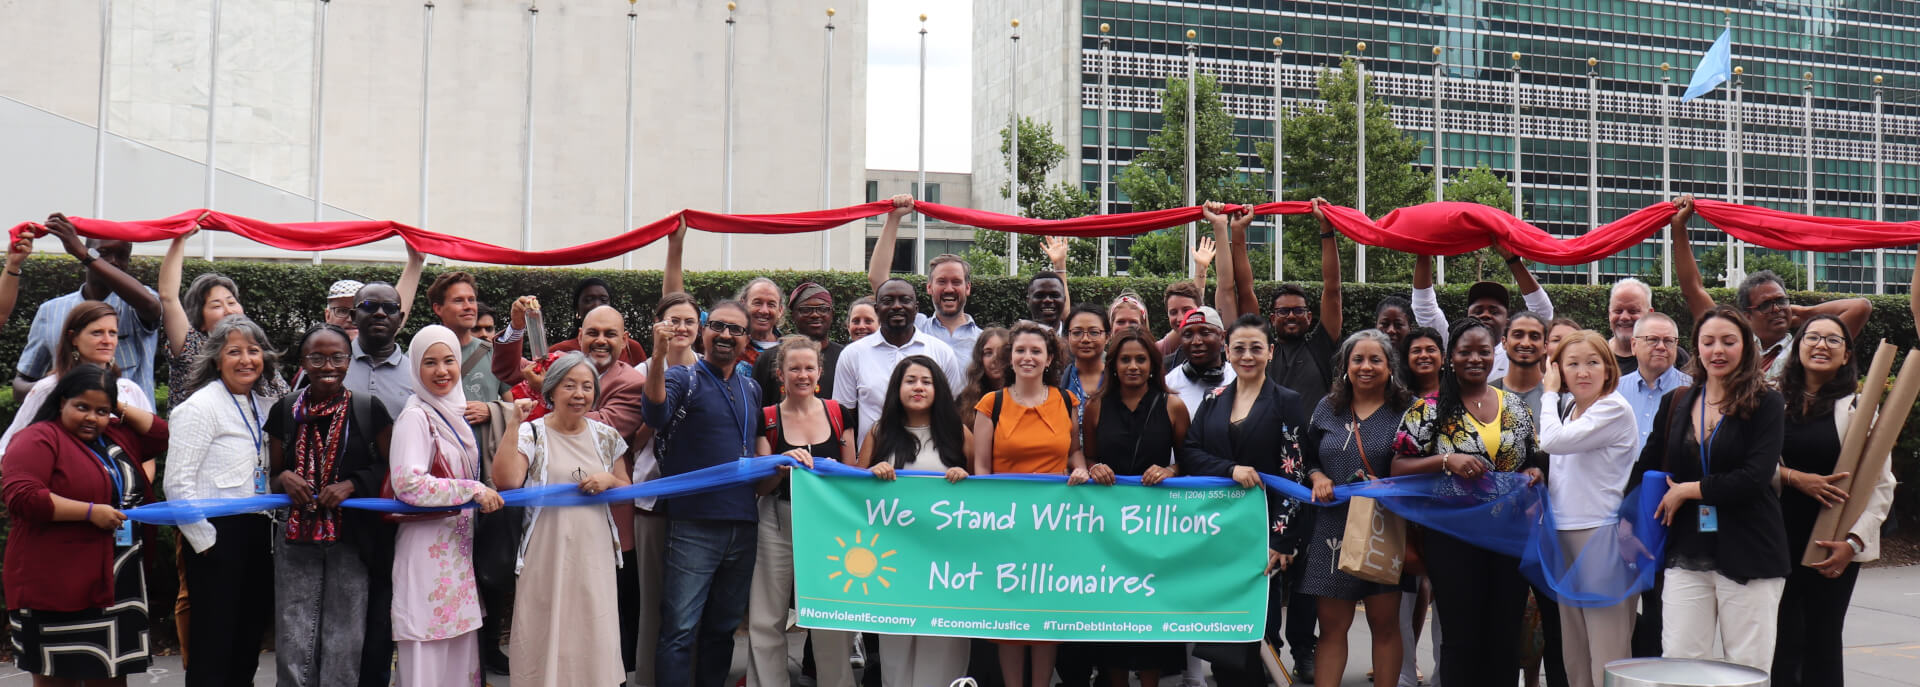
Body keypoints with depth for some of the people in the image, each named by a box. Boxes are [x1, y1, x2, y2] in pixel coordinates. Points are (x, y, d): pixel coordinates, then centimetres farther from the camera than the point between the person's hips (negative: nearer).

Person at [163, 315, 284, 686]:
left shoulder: (267, 406, 13)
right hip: (218, 537, -7)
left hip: (258, 536, 7)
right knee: (213, 655, -2)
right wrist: (204, 540, -14)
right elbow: (177, 482, -14)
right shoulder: (201, 406, -8)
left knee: (249, 644, 12)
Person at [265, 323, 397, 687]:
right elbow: (272, 472, 15)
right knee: (293, 644, 0)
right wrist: (284, 478, -8)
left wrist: (351, 484, -11)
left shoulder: (370, 409, -2)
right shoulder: (285, 411, 5)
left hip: (354, 541, -1)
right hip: (297, 541, 2)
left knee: (345, 645, 4)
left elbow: (388, 468, 6)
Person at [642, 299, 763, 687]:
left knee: (724, 627, 15)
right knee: (680, 629, -6)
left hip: (742, 524, 6)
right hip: (694, 524, -6)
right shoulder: (682, 378, -4)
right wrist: (658, 356, -40)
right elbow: (656, 414, -27)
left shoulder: (752, 390, 14)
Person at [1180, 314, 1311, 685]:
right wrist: (1231, 469, -15)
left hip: (1263, 531, -3)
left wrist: (1281, 539, -12)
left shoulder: (1287, 402, 0)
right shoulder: (1213, 400, 12)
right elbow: (1190, 453, 3)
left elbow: (1294, 473, -5)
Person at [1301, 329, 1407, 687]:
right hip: (1334, 528, 2)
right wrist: (1317, 477, -2)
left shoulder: (1406, 410, 0)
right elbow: (1308, 457, 18)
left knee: (1385, 623, 4)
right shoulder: (1327, 408, 10)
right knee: (1332, 625, 3)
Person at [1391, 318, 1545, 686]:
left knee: (1505, 640, 9)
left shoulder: (1516, 407, 10)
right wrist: (1446, 460, -21)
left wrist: (1534, 473, -2)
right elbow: (1398, 468, -7)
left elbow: (1532, 460, 21)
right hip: (1454, 540, -4)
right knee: (1462, 638, 0)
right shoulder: (1431, 409, -3)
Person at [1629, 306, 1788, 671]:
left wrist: (1688, 490, -8)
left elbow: (1755, 477, -14)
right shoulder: (1675, 403, 10)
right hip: (1686, 555, 3)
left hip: (1748, 555, -3)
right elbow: (1646, 469, 13)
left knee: (1748, 669, 3)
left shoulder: (1767, 405, -3)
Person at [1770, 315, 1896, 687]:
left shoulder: (1857, 406, -2)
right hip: (1779, 541, 2)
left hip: (1834, 548, -1)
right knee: (1782, 645, 1)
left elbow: (1881, 485, -4)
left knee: (1822, 644, 6)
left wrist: (1853, 542, -12)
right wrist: (1795, 477, -15)